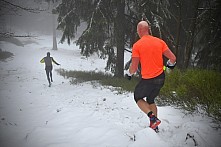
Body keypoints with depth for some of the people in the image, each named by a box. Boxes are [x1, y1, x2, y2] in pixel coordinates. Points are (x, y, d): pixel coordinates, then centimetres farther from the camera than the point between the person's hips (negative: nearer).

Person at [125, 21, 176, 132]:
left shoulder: (137, 45, -11)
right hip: (161, 78, 5)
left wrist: (129, 73, 10)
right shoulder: (159, 41, 1)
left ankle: (153, 117, -2)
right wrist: (170, 64, 22)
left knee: (138, 97, 20)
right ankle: (154, 127, 22)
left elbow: (134, 67, -12)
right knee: (150, 100, 24)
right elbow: (173, 58, -1)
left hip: (147, 80, -5)